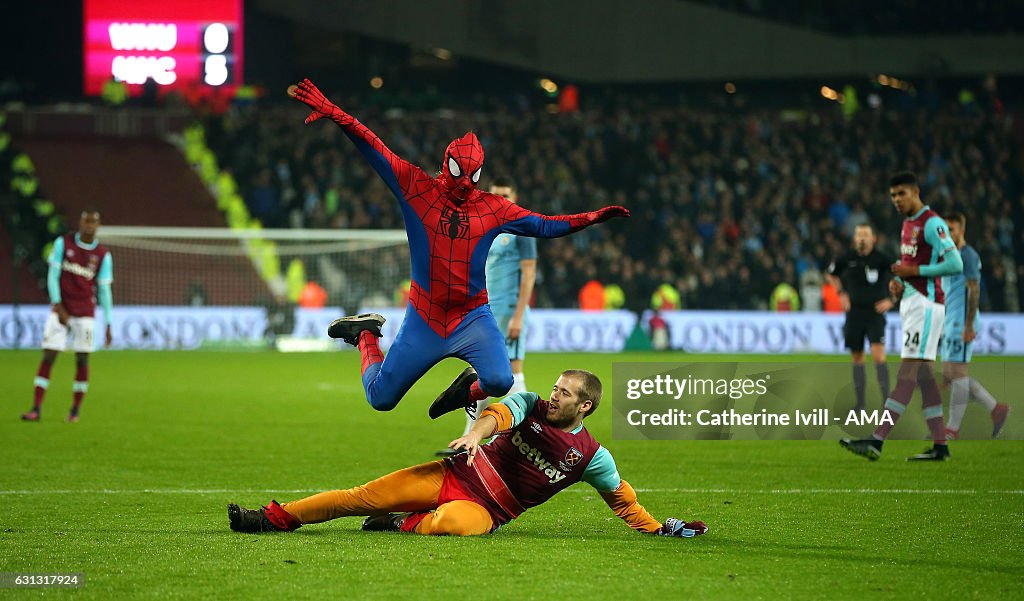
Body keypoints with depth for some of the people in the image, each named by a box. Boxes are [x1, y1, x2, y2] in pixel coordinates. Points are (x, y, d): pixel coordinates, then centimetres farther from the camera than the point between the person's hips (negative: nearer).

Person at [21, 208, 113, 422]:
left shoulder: (103, 255, 2)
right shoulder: (63, 243, 1)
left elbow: (104, 290, 5)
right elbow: (53, 276, -1)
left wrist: (108, 325, 2)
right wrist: (58, 307, -11)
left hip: (85, 314, 0)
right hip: (60, 310, 0)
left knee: (82, 359, -1)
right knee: (48, 356, -7)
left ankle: (75, 410, 9)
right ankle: (36, 408, -7)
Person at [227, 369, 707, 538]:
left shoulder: (590, 456, -3)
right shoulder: (531, 405, 2)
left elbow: (622, 499, 8)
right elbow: (501, 412, -19)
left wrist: (661, 529, -1)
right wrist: (477, 434, -41)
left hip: (484, 510, -3)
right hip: (456, 475, 3)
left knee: (453, 522, -40)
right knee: (365, 496, -8)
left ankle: (402, 525, -8)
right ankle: (274, 518, 0)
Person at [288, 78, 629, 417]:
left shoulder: (493, 208, 2)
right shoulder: (416, 188, -4)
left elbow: (544, 226, 4)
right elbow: (373, 149, -9)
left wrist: (591, 219, -8)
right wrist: (331, 112, -18)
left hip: (472, 319, 1)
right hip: (423, 321, -1)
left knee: (499, 382, -25)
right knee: (381, 399, 8)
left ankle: (469, 388, 14)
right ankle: (365, 332, 40)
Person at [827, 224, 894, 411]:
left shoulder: (882, 259, -7)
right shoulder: (847, 259, 2)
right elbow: (831, 274, 22)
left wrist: (891, 300, -5)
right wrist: (842, 294, 12)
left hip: (875, 312, -4)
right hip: (854, 313, 4)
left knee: (878, 355, -16)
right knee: (857, 358, 9)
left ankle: (886, 399, -14)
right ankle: (860, 401, 17)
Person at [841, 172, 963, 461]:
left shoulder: (932, 223, -12)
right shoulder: (909, 223, 17)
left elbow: (955, 265, -19)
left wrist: (913, 271, -17)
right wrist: (898, 281, 7)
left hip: (925, 304, -10)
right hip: (910, 301, 10)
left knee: (906, 374, -13)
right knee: (924, 376, 8)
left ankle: (876, 441, -20)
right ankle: (940, 445, 10)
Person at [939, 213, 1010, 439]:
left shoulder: (968, 255, -9)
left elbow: (974, 291, -16)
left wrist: (969, 325, -21)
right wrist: (943, 325, 22)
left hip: (961, 324, -10)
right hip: (950, 324, 10)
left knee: (956, 372, -9)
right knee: (948, 375, 7)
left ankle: (953, 429, -6)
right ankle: (996, 408, 13)